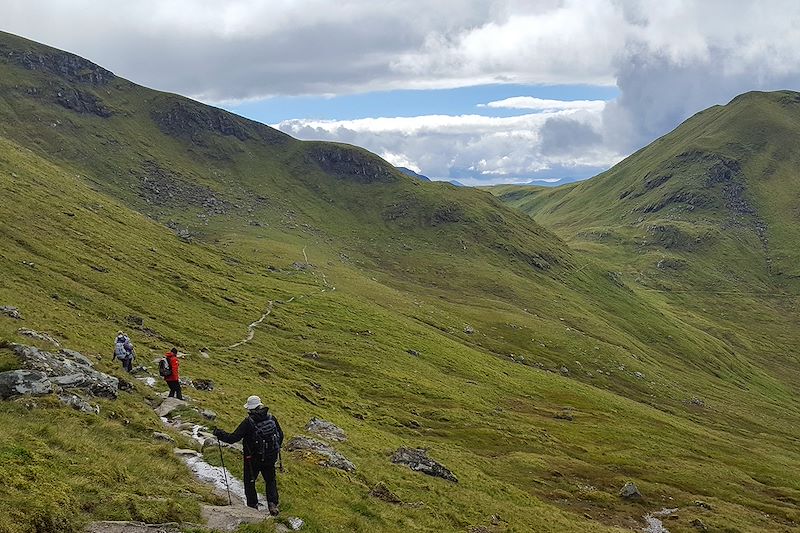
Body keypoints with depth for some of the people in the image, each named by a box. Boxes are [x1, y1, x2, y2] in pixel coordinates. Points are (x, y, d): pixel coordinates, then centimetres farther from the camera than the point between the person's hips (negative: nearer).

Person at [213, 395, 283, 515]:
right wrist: (276, 449, 22)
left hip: (253, 459, -4)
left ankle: (253, 506, 21)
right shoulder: (271, 418, -6)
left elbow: (233, 438, -20)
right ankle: (273, 505, 10)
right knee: (271, 481, 21)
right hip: (270, 458, 4)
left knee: (249, 482, 17)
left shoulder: (248, 422, -20)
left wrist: (219, 434, -6)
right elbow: (280, 435, 5)